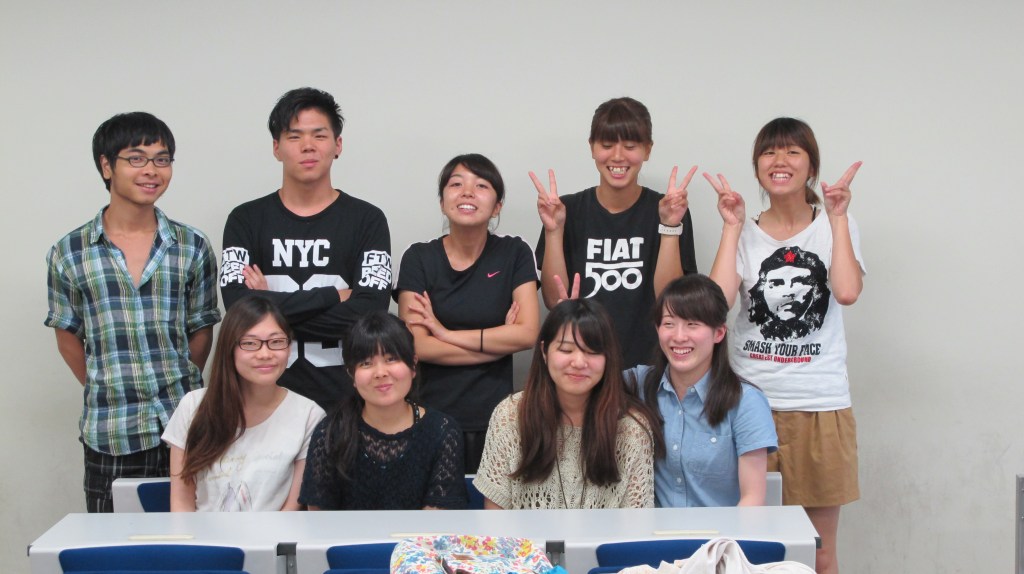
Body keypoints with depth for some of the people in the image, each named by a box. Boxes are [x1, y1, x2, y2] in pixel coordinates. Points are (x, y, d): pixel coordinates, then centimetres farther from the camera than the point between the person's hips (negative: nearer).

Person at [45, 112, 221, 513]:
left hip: (184, 423, 1)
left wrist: (179, 391, 5)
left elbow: (201, 330, 9)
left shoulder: (192, 247, 4)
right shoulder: (69, 253, 2)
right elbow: (68, 337, 9)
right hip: (110, 434, -1)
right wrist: (106, 392, 5)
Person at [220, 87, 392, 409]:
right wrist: (333, 295, -11)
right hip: (267, 395, 1)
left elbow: (369, 314, -12)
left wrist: (272, 305, -11)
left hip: (345, 398, -1)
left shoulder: (366, 220, 1)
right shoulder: (246, 221, 4)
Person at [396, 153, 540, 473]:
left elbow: (528, 333, -9)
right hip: (432, 415, 0)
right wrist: (499, 340, -9)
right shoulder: (419, 258, 0)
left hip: (494, 419, 0)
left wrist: (445, 333, -10)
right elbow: (416, 346, -8)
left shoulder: (514, 254, 2)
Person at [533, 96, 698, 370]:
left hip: (646, 365, 0)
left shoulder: (665, 210, 0)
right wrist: (554, 231, -12)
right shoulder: (569, 210, 2)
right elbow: (554, 300, -3)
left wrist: (670, 227, -15)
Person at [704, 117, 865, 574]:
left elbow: (847, 292, -16)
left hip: (820, 407, -1)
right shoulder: (745, 234, 6)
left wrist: (837, 217, -9)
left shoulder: (836, 227, 4)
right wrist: (732, 226, -6)